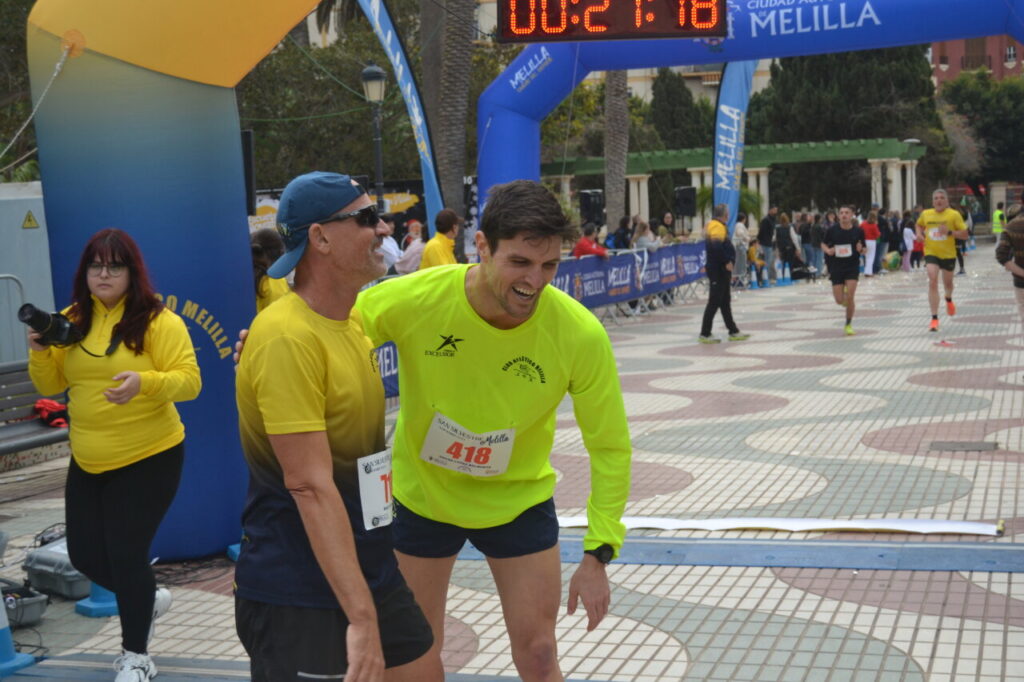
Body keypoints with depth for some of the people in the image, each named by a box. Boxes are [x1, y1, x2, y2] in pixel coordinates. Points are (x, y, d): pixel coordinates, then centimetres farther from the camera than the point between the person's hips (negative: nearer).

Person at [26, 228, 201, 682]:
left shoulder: (158, 321, -12)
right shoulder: (71, 320, 5)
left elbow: (189, 381, -17)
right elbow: (50, 385, 9)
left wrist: (145, 382, -35)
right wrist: (39, 351, -11)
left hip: (148, 458, -6)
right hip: (86, 461, 6)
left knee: (126, 553, -4)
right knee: (84, 555, 10)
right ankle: (148, 599, 40)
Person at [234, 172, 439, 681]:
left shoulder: (350, 320, 8)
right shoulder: (288, 338, -22)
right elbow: (310, 485, -27)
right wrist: (361, 615, -29)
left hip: (369, 569, 9)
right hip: (296, 594, -9)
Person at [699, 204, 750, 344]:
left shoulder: (713, 226, 15)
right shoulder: (718, 226, -16)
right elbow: (716, 246, -29)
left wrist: (727, 261, 16)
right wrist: (727, 261, -21)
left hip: (721, 270, 11)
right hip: (718, 270, -11)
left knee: (725, 302, 15)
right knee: (714, 302, -6)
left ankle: (733, 332, 22)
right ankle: (705, 334, -3)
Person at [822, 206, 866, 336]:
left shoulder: (858, 231, -3)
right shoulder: (832, 230, -5)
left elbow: (865, 250, 7)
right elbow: (823, 244, 8)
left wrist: (861, 249, -16)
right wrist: (828, 250, -13)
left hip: (852, 267, -1)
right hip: (836, 268, 1)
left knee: (850, 297, -12)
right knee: (839, 300, -2)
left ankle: (848, 325, 6)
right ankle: (844, 296, 37)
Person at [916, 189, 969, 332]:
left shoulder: (954, 214, -8)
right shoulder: (926, 214, 1)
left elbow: (965, 234, -9)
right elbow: (919, 225, 23)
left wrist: (950, 232, -25)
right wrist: (919, 233, 1)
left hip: (948, 254, 0)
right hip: (931, 253, 0)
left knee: (948, 283, 17)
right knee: (933, 282, -16)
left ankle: (949, 300, 56)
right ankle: (934, 318, -15)